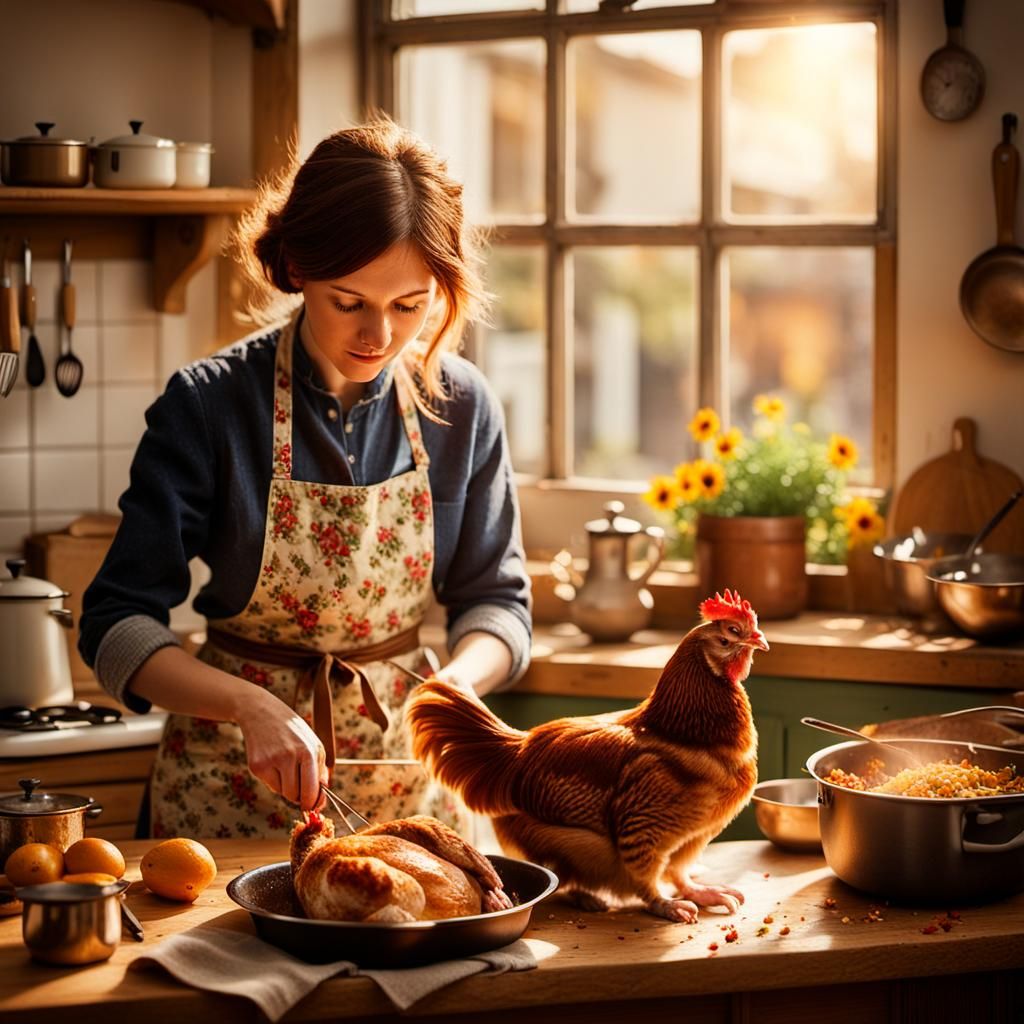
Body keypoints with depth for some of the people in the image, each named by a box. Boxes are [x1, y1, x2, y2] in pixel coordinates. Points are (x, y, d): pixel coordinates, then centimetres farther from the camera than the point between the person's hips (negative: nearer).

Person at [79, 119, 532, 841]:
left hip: (407, 774, 3)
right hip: (233, 786, -2)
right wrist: (252, 706, -32)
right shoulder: (207, 408, -16)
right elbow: (118, 626, -16)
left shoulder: (462, 407, -6)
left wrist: (458, 681, -18)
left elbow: (495, 597, 4)